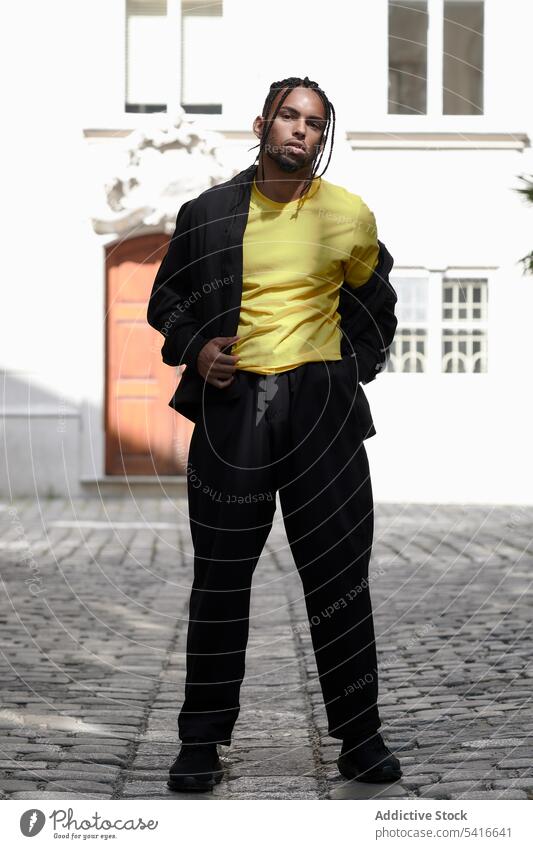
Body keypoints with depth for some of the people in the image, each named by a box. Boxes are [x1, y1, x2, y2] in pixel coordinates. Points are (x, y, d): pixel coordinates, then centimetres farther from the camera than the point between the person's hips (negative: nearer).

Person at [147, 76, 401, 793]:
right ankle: (203, 742, 11)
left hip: (322, 406, 0)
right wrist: (195, 348, -1)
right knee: (221, 580, 3)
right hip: (233, 405, 0)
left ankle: (360, 738, 10)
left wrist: (357, 368, 10)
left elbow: (372, 300, 21)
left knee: (340, 575, 1)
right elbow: (165, 296, 16)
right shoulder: (209, 214, 6)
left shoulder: (350, 216, 6)